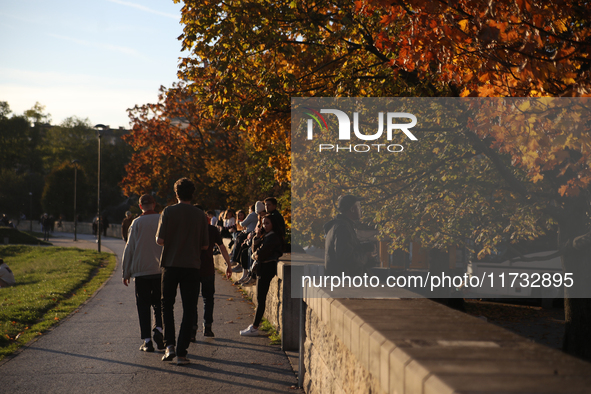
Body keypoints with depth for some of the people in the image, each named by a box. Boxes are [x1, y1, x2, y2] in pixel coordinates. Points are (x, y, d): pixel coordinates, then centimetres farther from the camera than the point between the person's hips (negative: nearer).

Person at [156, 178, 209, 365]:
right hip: (192, 266, 1)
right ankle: (181, 352, 1)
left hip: (171, 265, -1)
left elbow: (160, 240, -11)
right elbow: (205, 245, 4)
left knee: (167, 305, 15)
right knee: (188, 310, 5)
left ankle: (169, 345, 1)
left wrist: (160, 237, 12)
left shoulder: (169, 212, -5)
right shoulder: (200, 215, 2)